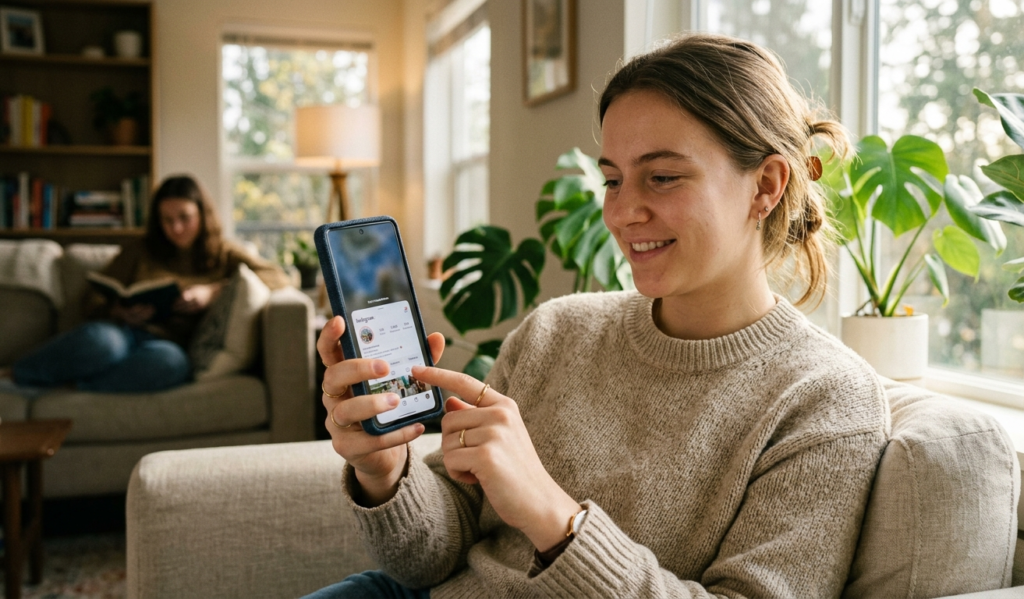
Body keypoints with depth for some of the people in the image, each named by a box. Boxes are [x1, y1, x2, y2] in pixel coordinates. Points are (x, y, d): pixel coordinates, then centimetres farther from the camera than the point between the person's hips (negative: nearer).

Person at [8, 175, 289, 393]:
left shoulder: (223, 255, 18)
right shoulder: (141, 251, 20)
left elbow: (278, 277, 3)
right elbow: (94, 300, 15)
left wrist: (213, 291, -7)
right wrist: (118, 312, -9)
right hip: (120, 331, 1)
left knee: (171, 362, -41)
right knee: (100, 343, -39)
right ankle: (14, 375, -18)